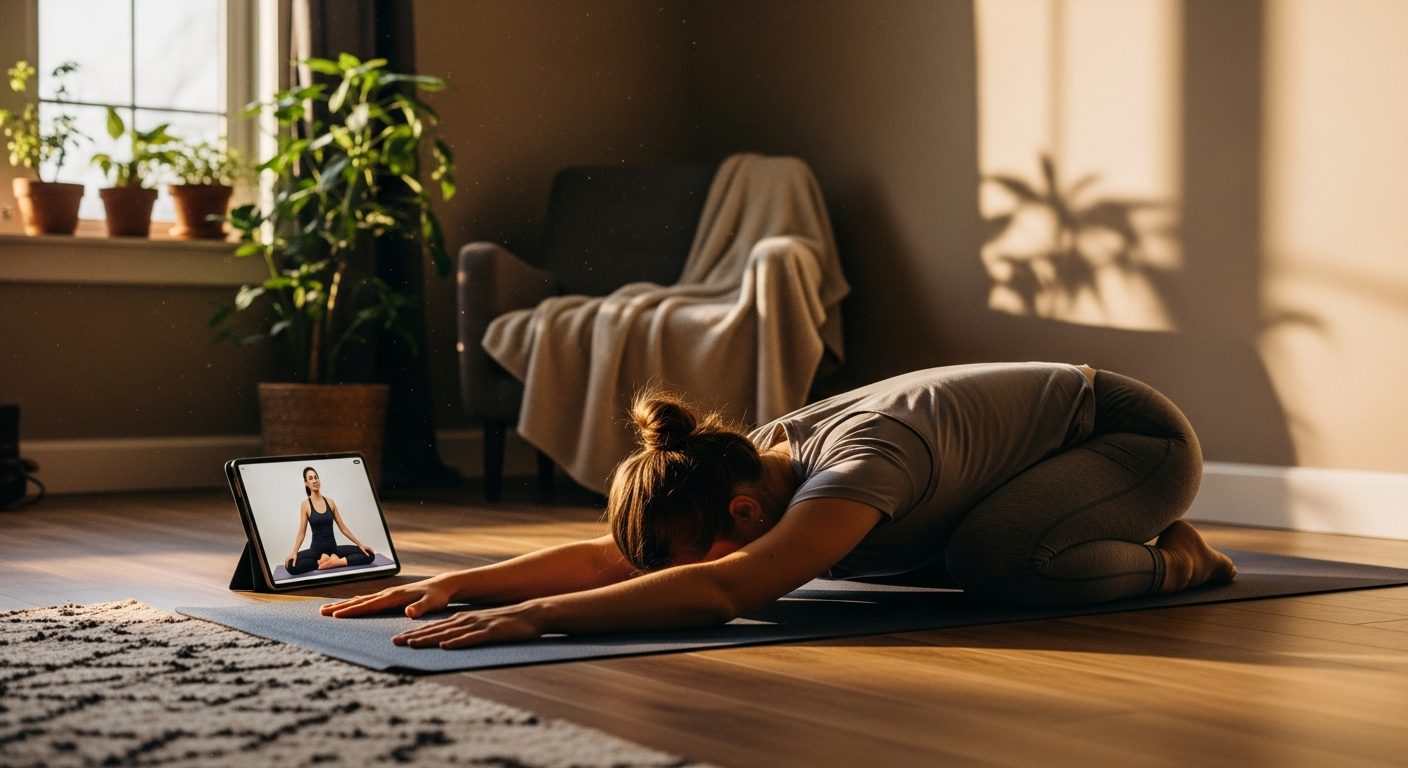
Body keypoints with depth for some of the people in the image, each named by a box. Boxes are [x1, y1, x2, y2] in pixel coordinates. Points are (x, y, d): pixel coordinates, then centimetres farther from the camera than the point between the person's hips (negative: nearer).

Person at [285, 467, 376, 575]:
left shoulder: (330, 502, 6)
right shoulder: (306, 505, -3)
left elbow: (342, 527, 9)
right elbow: (302, 532, -5)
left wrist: (360, 544, 6)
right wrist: (294, 553, -20)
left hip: (333, 548, 3)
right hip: (316, 549, -3)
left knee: (368, 554, -14)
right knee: (291, 565, -33)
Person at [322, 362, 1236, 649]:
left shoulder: (860, 463, -39)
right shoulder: (759, 458, -15)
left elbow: (725, 589, -52)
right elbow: (608, 554, -14)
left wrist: (535, 616, -55)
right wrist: (458, 584, -25)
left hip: (1140, 434, -8)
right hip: (1046, 422, 8)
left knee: (997, 562, -33)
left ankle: (1169, 559, 0)